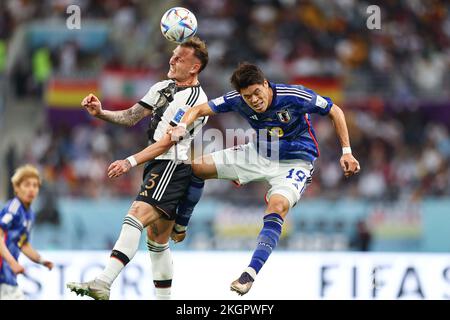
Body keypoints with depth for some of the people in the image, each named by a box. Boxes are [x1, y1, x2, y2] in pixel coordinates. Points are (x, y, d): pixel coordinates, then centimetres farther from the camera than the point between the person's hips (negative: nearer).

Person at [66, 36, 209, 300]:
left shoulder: (195, 99, -11)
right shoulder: (163, 88, 17)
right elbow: (132, 117, 17)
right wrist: (101, 113, 0)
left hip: (173, 167, -10)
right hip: (158, 168, 10)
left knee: (136, 217, -24)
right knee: (157, 241, 12)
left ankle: (103, 283, -36)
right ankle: (164, 298, 19)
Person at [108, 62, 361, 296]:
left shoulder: (295, 96, -27)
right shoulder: (238, 100, -17)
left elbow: (335, 111, -14)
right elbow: (200, 109, -10)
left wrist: (346, 152, -16)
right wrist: (182, 126, -32)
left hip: (296, 162, -5)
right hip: (259, 154, 5)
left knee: (277, 206, -34)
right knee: (196, 166, -1)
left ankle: (252, 272, -36)